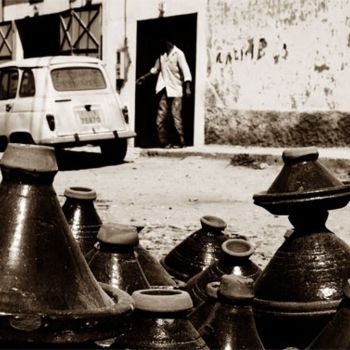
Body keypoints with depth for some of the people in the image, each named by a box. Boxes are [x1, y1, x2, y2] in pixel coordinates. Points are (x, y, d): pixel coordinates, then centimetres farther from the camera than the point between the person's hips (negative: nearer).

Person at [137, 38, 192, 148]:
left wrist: (187, 87, -19)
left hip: (175, 89, -6)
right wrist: (145, 76, 25)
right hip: (163, 89, 6)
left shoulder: (178, 54, -6)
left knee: (176, 117, -7)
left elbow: (185, 71, -11)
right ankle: (164, 142, 7)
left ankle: (181, 142, 0)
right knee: (161, 118, 1)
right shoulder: (162, 53, 12)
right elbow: (156, 68, 27)